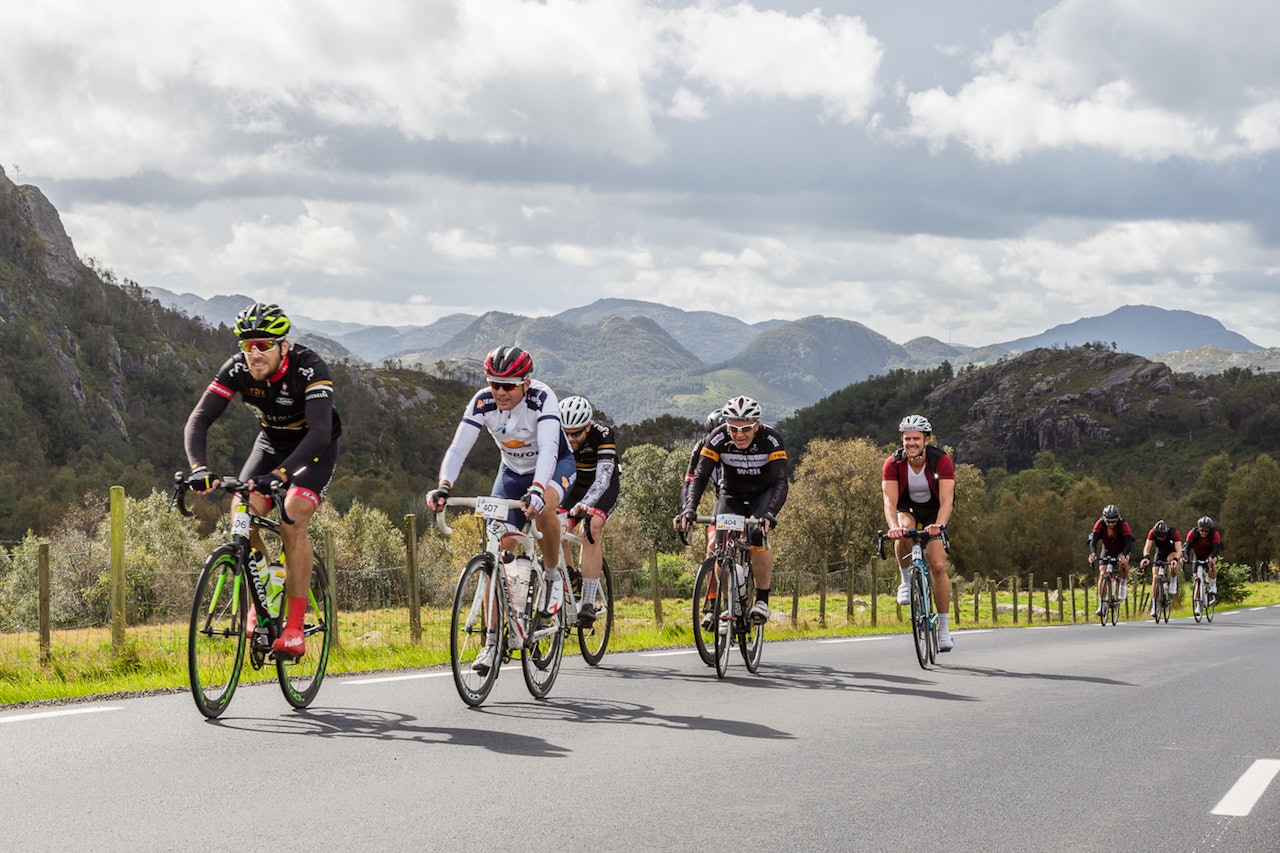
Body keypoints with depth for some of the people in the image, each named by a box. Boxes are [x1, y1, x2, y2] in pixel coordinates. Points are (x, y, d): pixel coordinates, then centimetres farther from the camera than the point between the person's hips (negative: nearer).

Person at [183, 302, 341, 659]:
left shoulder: (309, 368, -33)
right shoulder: (237, 368, -21)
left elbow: (320, 431, -44)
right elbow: (199, 418, -27)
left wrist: (280, 474, -56)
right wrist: (198, 467, -45)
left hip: (315, 448, -4)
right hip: (272, 441, 4)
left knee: (292, 520, -25)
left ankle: (294, 630, -21)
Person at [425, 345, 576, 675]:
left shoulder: (542, 398, -31)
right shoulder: (482, 402, -21)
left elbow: (548, 449, -43)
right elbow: (458, 448, -28)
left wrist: (536, 489, -61)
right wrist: (443, 486, -46)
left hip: (556, 466, -4)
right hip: (512, 471, 4)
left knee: (542, 508, -39)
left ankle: (554, 576, -11)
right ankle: (492, 642, -1)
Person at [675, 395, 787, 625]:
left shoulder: (771, 439, -29)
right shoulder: (718, 438, -26)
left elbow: (780, 482, -36)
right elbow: (700, 477, -30)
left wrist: (770, 514, -54)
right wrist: (689, 509, -47)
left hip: (763, 494, -2)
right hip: (731, 495, 2)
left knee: (758, 536, -29)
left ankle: (762, 600, -14)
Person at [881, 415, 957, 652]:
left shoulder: (942, 462, -26)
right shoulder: (893, 463, -23)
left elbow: (947, 501, -34)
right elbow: (890, 501, -32)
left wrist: (939, 525, -53)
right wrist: (893, 526, -51)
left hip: (934, 511, 0)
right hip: (907, 509, 1)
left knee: (938, 566, -14)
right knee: (903, 535, -36)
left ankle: (944, 628, -6)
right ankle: (907, 581, -11)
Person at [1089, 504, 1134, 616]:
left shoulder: (1123, 524, -28)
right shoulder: (1100, 524, -24)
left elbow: (1129, 542, -36)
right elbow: (1093, 540, -32)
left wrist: (1124, 555, -55)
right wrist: (1093, 553, -52)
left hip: (1121, 550, -2)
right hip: (1107, 550, 2)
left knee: (1122, 562, -35)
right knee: (1102, 574, -15)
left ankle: (1124, 584, -8)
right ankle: (1101, 605, -10)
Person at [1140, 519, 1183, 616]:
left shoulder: (1174, 533, -33)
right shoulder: (1152, 533, -28)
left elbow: (1179, 550, -41)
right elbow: (1147, 547, -37)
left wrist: (1176, 559, -61)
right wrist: (1146, 557, -57)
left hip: (1172, 552, -2)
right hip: (1160, 552, 2)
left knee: (1172, 560, -37)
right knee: (1155, 576, -12)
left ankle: (1173, 582, -12)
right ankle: (1154, 604, -5)